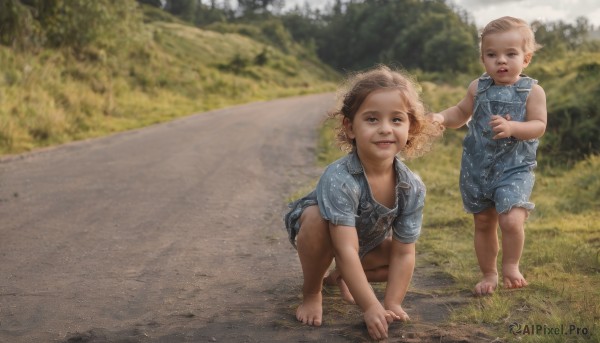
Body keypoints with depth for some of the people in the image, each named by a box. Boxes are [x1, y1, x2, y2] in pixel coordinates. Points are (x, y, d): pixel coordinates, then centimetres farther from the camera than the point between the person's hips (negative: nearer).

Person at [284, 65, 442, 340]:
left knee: (400, 258, -13)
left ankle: (342, 276, 17)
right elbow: (346, 249, -42)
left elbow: (403, 253, -19)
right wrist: (370, 307, -43)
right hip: (318, 233, -6)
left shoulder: (412, 188, -26)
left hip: (366, 242, 6)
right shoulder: (338, 179, -42)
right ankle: (311, 293, -10)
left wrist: (392, 305, -24)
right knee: (316, 217, -36)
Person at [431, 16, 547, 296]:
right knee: (483, 224, 14)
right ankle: (489, 274, 32)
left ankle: (511, 265, 5)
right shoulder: (478, 88, 3)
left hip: (514, 169, -4)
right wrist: (442, 118, -5)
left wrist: (512, 127, -29)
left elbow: (539, 126, -12)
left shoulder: (532, 91, -6)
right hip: (477, 168, 4)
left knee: (511, 220, -22)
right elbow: (461, 113, 15)